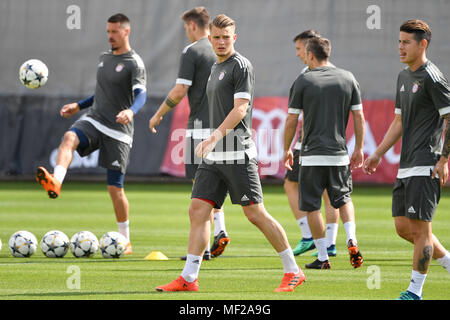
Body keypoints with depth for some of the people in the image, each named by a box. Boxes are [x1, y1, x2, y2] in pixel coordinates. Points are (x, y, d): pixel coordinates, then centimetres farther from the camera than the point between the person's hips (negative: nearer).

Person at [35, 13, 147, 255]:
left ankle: (126, 241, 11)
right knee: (69, 138, -29)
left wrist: (131, 111, -43)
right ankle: (55, 182, -53)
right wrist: (78, 106, 24)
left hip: (118, 131, -5)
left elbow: (141, 95, -23)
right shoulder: (105, 58, 15)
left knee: (115, 188, -3)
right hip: (94, 120, 5)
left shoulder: (134, 64, -7)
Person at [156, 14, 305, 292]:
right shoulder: (216, 68, 20)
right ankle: (188, 278, 0)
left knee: (255, 213, -7)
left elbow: (240, 108, -16)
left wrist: (214, 138, -24)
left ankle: (293, 272, 3)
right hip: (214, 156, 8)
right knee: (198, 210, 0)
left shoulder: (241, 66, -7)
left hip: (237, 154, -8)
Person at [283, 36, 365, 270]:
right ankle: (352, 241, -4)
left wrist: (286, 150, 10)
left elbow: (291, 121, -3)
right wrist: (359, 149, 14)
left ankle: (323, 257, 5)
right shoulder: (348, 78, 4)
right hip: (340, 154, 3)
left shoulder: (303, 82, -4)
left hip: (312, 156, -3)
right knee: (343, 199, 19)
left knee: (312, 206, 6)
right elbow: (359, 117, 5)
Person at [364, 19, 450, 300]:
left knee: (419, 228, -7)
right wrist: (378, 154, 20)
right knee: (403, 227, 8)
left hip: (425, 166, -9)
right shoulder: (404, 77, 18)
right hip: (406, 166, 9)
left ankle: (415, 291, -3)